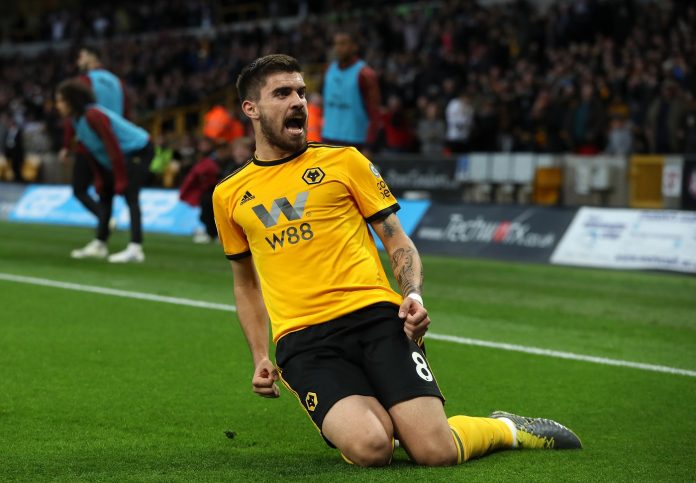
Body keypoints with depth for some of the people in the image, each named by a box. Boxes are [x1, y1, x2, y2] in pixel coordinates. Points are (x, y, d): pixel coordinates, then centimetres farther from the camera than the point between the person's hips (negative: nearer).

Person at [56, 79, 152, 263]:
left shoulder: (94, 116, -27)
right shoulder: (77, 119, 2)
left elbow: (113, 149, -28)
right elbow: (92, 153, 8)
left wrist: (121, 181, -25)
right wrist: (99, 180, 4)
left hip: (138, 150, -10)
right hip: (124, 156, 10)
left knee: (130, 195, -20)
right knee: (104, 193, 13)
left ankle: (135, 248, -27)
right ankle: (99, 244, 21)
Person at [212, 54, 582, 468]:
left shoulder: (343, 161, 11)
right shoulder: (229, 196, 15)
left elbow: (398, 241, 12)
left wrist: (414, 295, -7)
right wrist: (260, 356, 16)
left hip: (375, 314, 0)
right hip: (302, 341, 0)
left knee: (435, 451, -17)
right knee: (370, 448, -28)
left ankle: (506, 428, 16)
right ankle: (346, 422, 9)